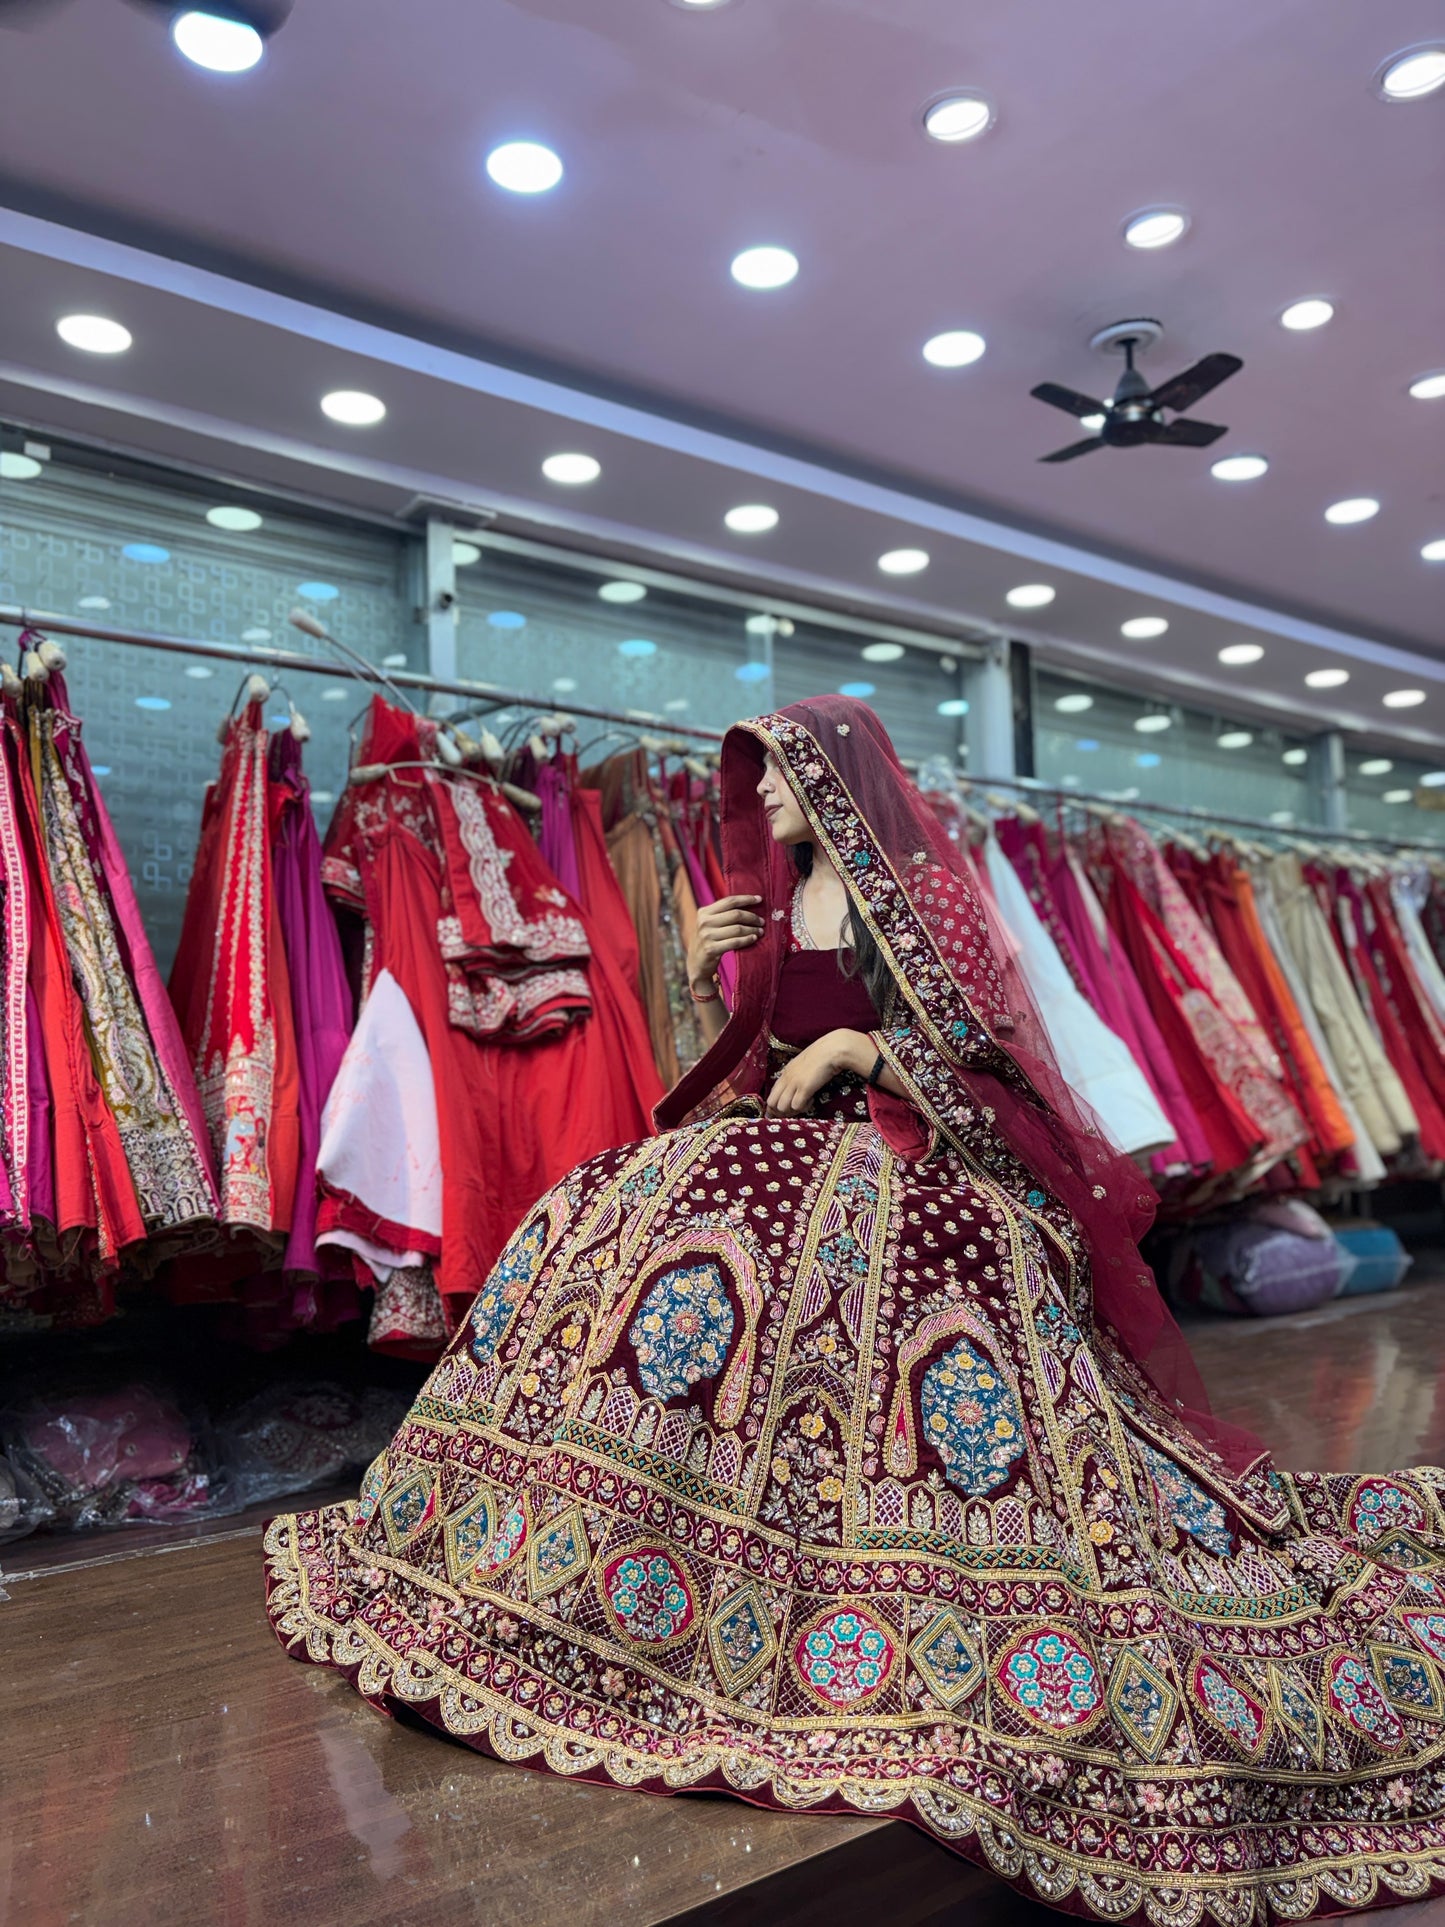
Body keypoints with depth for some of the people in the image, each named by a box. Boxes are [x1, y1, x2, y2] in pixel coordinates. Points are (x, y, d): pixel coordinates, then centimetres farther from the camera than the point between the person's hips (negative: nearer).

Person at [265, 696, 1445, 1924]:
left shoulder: (921, 888, -1)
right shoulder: (765, 905, 17)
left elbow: (982, 1041, -7)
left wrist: (855, 1046, -15)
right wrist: (707, 979, 0)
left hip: (907, 1163, -5)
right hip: (775, 1145, 6)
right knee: (608, 1217, -13)